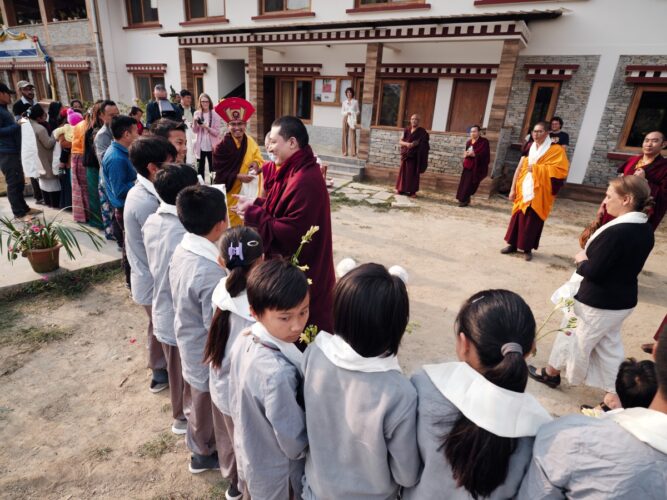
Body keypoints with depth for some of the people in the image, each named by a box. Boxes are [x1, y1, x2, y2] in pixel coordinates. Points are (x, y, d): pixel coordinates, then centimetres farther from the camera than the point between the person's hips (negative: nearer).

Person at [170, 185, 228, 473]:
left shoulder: (181, 250, -9)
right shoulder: (210, 272, -36)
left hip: (188, 344, 8)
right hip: (208, 357, -8)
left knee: (200, 405, 31)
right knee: (207, 409, 21)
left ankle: (199, 445, 55)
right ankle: (204, 454, 47)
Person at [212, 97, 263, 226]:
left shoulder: (250, 142, 1)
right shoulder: (222, 146, -14)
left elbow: (259, 159, 10)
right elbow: (219, 172, -13)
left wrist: (256, 163, -13)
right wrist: (238, 176, -25)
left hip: (248, 191, 5)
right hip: (230, 192, -4)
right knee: (231, 223, 1)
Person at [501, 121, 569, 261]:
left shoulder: (556, 150, -4)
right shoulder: (529, 148, 10)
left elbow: (560, 170, -14)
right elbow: (520, 169, 8)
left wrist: (536, 168, -15)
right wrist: (513, 188, 3)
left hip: (539, 193, -4)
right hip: (524, 190, 4)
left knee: (532, 220, -1)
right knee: (518, 217, 6)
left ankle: (528, 248, 11)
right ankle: (513, 244, 18)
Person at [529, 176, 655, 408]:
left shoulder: (616, 231, -29)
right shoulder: (646, 230, 0)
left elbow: (593, 272, -26)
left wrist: (581, 259, -7)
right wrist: (589, 259, 2)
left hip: (597, 302, -7)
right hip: (623, 300, 8)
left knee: (574, 337, 14)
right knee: (610, 346, 20)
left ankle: (551, 372, 36)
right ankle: (614, 396, 28)